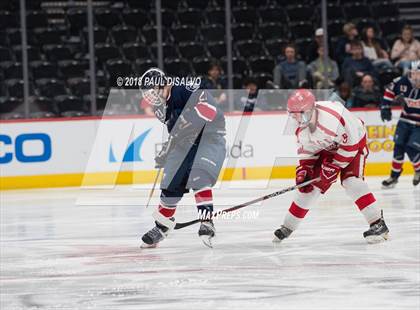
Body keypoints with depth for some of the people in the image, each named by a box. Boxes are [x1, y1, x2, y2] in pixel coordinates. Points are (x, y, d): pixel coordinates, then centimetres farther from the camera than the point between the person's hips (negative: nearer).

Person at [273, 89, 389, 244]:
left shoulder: (333, 115, -39)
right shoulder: (302, 128, -13)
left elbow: (351, 144, -31)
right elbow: (306, 150, 3)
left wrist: (335, 164, -27)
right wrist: (303, 168, -11)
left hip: (353, 143, -6)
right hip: (327, 149, 6)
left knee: (351, 180, -26)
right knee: (310, 184, 0)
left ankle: (378, 224, -22)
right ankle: (288, 227, 13)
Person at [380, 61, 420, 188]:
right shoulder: (401, 82, -11)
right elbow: (389, 90, 7)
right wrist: (385, 107, 2)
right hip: (405, 120, 4)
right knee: (399, 146, -1)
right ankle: (394, 176, 11)